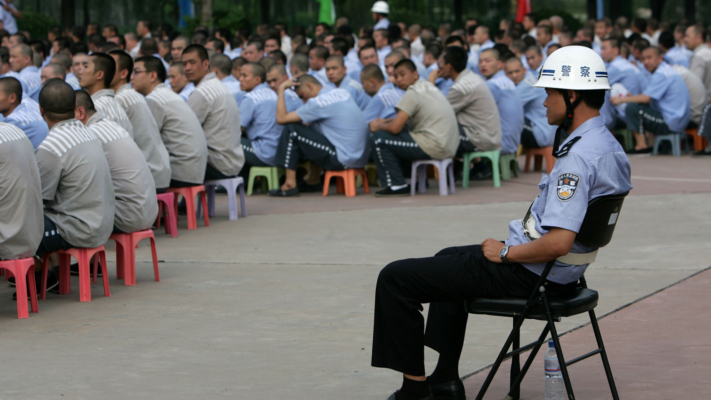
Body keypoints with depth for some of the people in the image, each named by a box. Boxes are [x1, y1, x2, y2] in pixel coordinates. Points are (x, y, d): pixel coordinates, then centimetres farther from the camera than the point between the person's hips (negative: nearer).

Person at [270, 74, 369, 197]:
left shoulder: (318, 102, -12)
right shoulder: (343, 93, 13)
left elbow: (281, 118, -10)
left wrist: (281, 89, 0)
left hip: (343, 161, -9)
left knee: (291, 130, -4)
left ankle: (290, 184, -3)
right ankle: (314, 180, 29)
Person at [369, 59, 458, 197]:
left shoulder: (413, 93, -11)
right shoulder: (429, 86, 17)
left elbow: (395, 128, -15)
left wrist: (380, 126, 5)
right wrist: (385, 122, 18)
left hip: (435, 147, -10)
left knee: (378, 139, -7)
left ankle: (397, 185, 0)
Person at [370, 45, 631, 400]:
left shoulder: (579, 157, -27)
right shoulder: (609, 145, 5)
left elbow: (559, 242, -34)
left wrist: (505, 252, -18)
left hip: (529, 275, -11)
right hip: (559, 275, 11)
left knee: (395, 279, -4)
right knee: (448, 258, 36)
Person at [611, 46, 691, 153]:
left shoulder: (661, 74, -14)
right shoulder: (668, 70, 17)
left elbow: (646, 98, -19)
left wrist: (622, 99, -8)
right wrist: (633, 97, 8)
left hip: (671, 123, -11)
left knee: (632, 107, -12)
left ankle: (642, 145, -8)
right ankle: (652, 143, 18)